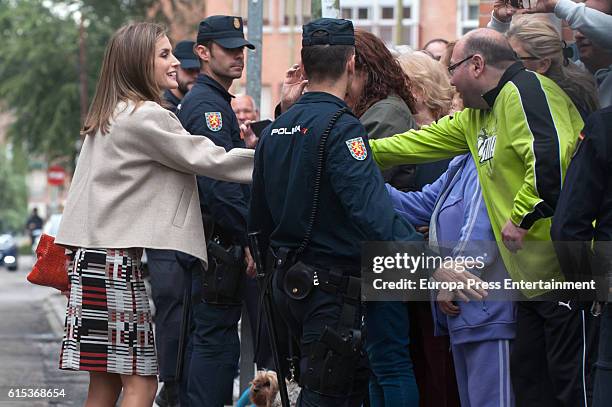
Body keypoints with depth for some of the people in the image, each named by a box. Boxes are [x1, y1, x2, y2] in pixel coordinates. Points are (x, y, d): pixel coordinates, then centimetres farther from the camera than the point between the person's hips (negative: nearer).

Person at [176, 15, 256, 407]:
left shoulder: (218, 103, 20)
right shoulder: (207, 105, -14)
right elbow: (218, 180, -22)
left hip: (220, 243, 10)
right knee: (217, 340, -9)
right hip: (218, 243, -10)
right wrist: (248, 237, -20)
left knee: (212, 337, 14)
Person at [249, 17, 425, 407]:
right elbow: (374, 212, -28)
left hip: (290, 283, 9)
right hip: (333, 286, -9)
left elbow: (259, 216, 17)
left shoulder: (276, 129, 9)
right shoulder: (341, 128, -17)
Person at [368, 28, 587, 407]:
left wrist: (522, 217, -21)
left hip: (566, 268, -11)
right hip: (534, 277, 11)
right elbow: (422, 142, 29)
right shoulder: (478, 115, 19)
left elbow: (552, 157, -29)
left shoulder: (525, 90, -14)